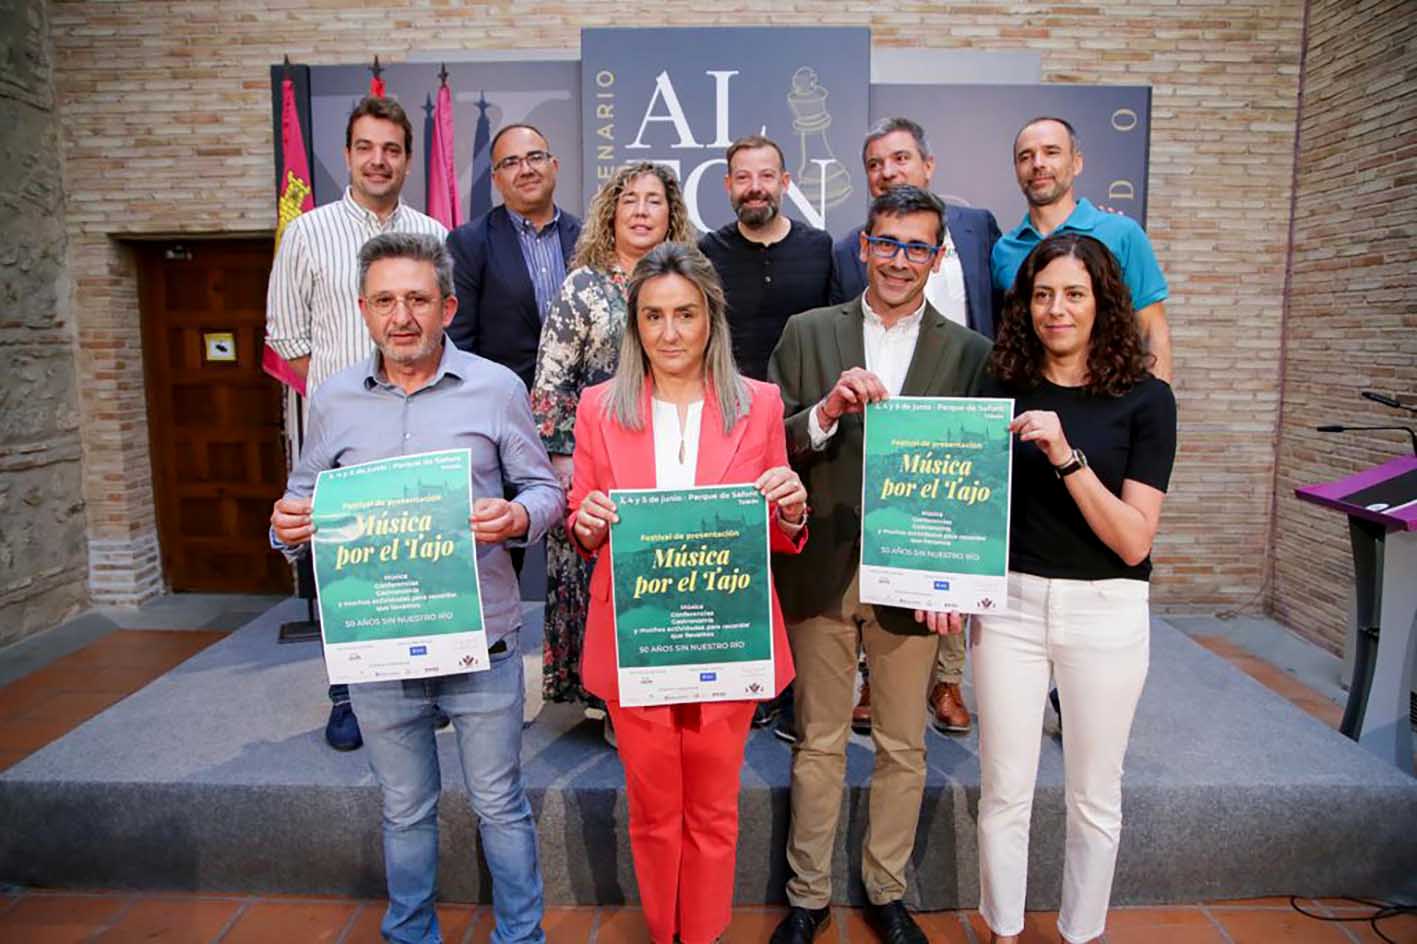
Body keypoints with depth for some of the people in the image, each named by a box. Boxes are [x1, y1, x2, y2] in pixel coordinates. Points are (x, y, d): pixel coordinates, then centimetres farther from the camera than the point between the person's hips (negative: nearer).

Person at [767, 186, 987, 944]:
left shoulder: (968, 352, 2)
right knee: (818, 744, 14)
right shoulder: (805, 334, 1)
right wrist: (825, 411, -22)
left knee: (903, 748, 15)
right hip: (820, 574, 0)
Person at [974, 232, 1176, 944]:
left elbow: (1134, 540, -11)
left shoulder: (1145, 399, -5)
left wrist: (1067, 456, -23)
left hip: (1105, 612, -1)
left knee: (1094, 797, 15)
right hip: (1009, 603, 1)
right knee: (1004, 791, 10)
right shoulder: (1001, 389, 1)